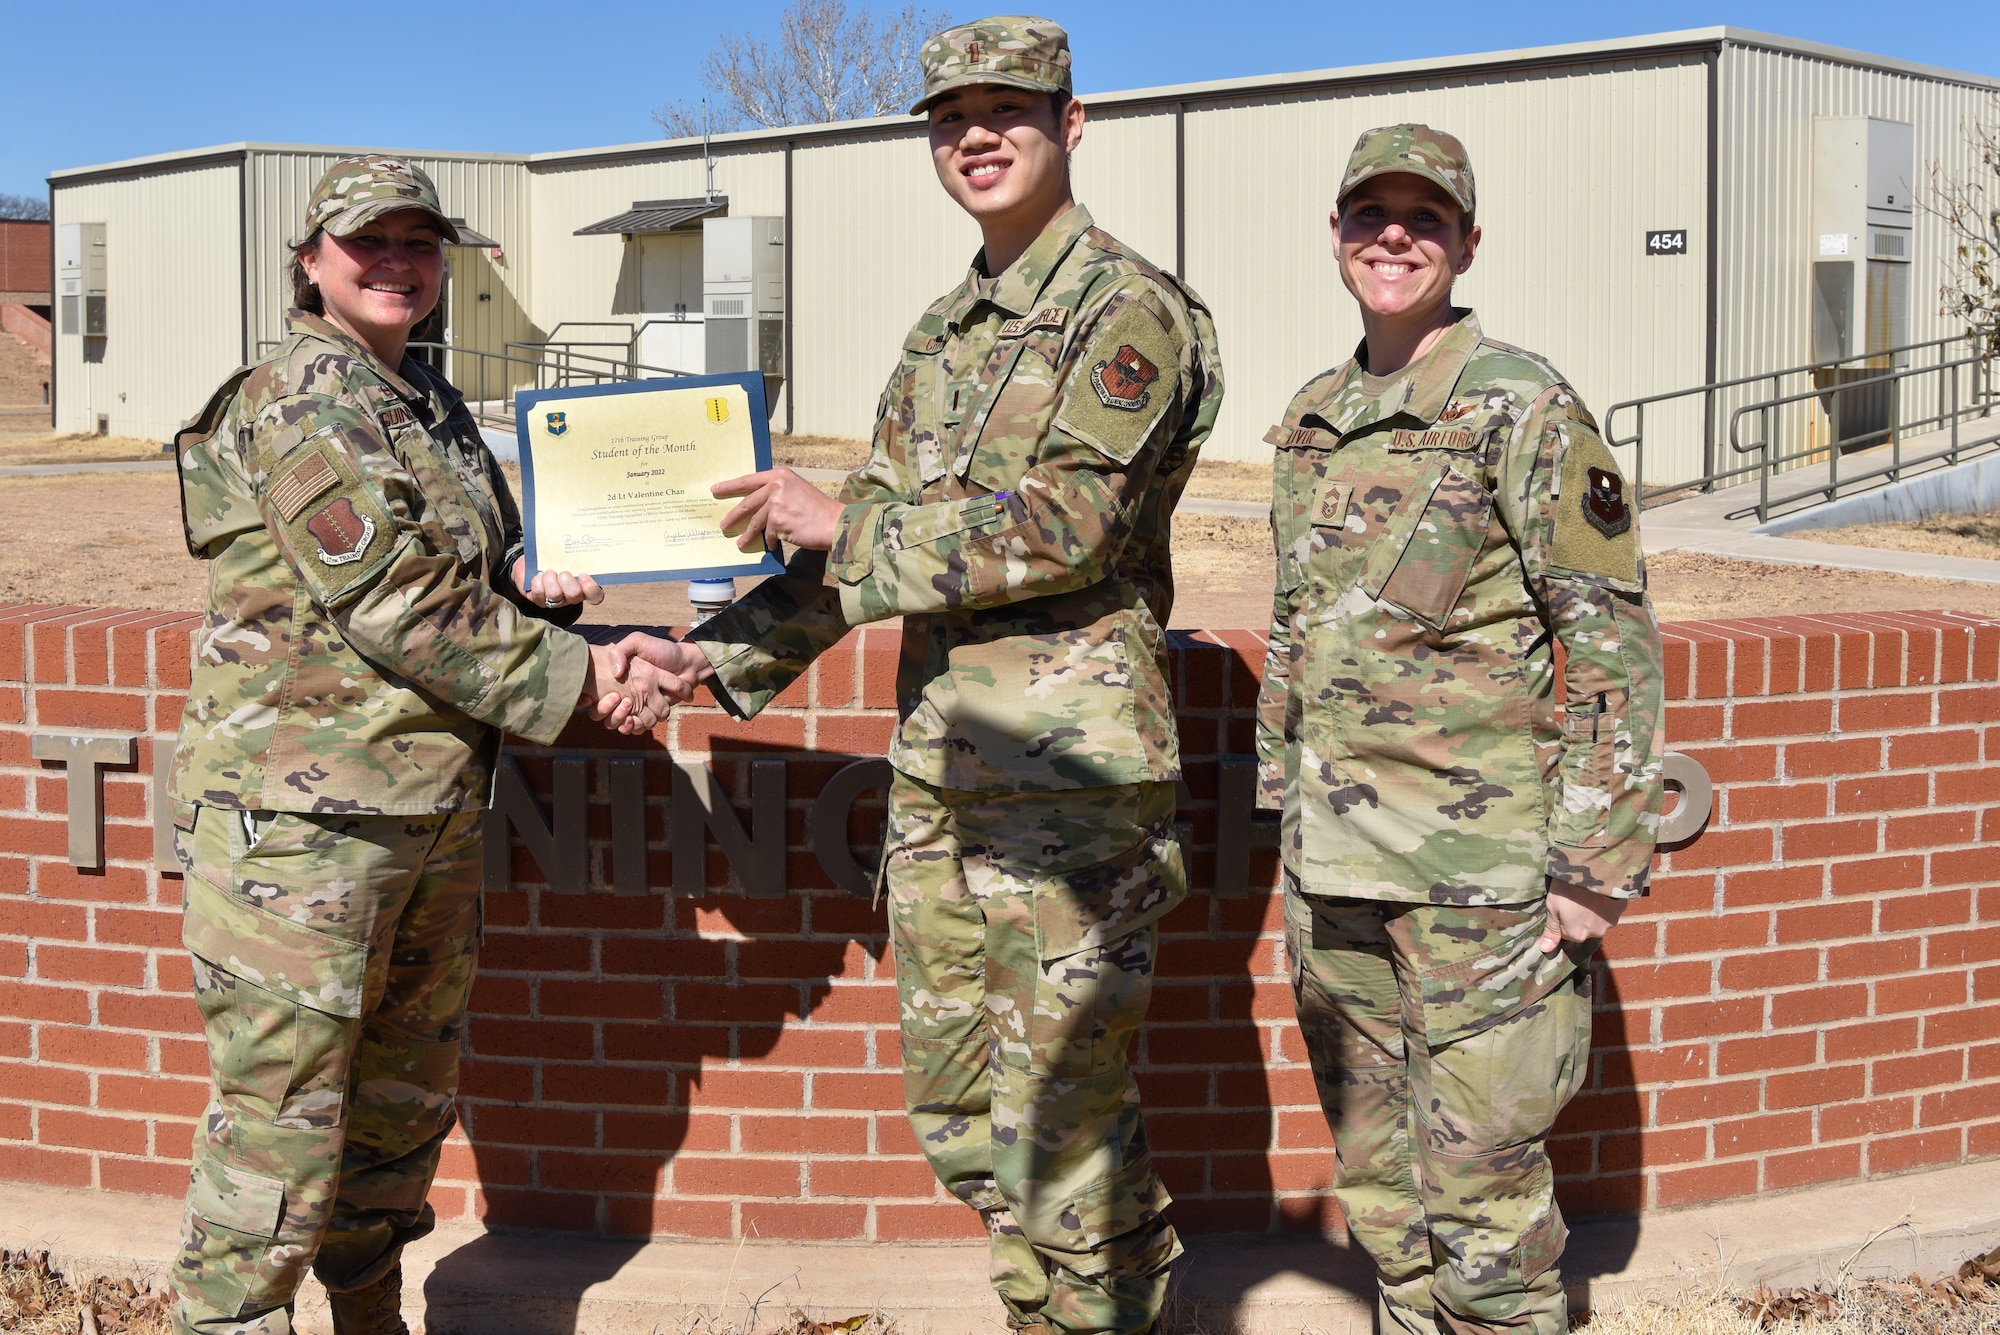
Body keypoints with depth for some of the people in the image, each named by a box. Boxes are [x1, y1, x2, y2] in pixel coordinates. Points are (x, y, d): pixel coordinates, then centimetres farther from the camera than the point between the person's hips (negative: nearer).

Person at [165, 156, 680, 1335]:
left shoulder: (436, 405, 15)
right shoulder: (296, 401, -11)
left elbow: (486, 561, 24)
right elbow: (395, 602, -19)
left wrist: (540, 590, 0)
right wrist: (582, 675, -15)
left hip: (439, 812, 9)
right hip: (304, 813, -9)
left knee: (408, 1098, 19)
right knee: (281, 1114, -4)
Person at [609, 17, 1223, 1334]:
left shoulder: (1132, 312, -7)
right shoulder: (946, 332, 17)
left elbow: (1064, 525, -18)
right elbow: (872, 531, 19)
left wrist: (836, 525, -12)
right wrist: (721, 652, 10)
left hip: (1070, 768, -8)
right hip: (938, 766, 8)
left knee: (1059, 1117, -2)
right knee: (959, 1112, 15)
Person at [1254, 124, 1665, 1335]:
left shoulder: (1522, 407, -9)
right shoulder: (1314, 417, 11)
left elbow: (1614, 638, -11)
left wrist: (1598, 860, -15)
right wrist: (1286, 799, 18)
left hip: (1477, 860, -7)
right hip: (1334, 860, 7)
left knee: (1479, 1167, -2)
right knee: (1373, 1161, 16)